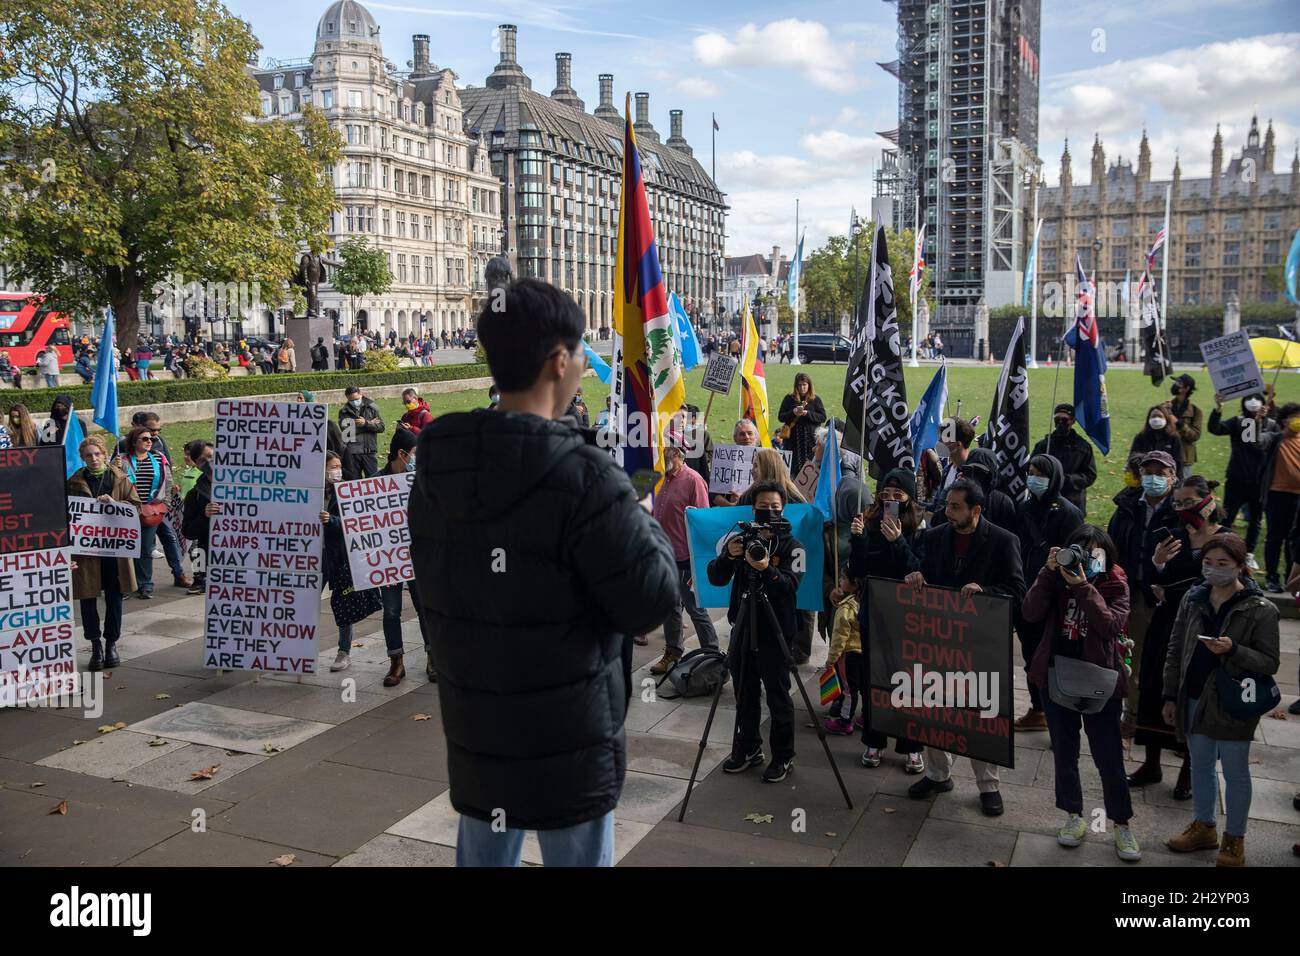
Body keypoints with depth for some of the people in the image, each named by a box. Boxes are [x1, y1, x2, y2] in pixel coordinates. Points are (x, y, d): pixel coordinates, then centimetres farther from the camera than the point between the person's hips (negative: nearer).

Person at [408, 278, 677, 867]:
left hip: (472, 731, 6)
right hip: (567, 740, -6)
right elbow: (651, 602, -19)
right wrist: (649, 526, 0)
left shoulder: (435, 466, -2)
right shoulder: (583, 476, -24)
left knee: (483, 854, 22)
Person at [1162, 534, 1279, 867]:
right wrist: (1171, 696, 6)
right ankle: (1204, 827, 34)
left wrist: (1232, 650, -28)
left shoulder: (1260, 610, -12)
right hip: (1194, 700, 4)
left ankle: (1234, 839, 25)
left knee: (1235, 773, 9)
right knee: (1200, 766, 18)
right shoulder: (1193, 599, 0)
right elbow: (1176, 650, 6)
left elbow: (1269, 664, -11)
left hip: (1233, 705, -4)